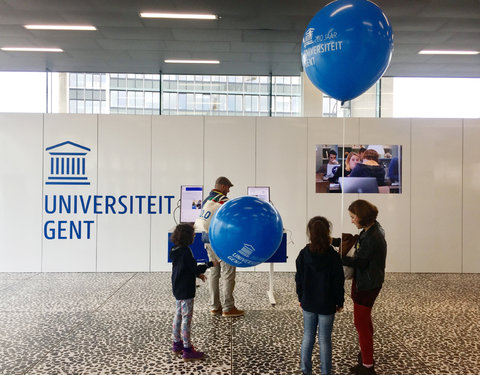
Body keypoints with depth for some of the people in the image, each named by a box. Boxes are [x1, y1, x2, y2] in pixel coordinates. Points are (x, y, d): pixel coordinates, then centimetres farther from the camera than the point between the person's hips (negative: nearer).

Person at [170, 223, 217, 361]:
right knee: (187, 318, -2)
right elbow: (194, 267, -20)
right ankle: (187, 350, 5)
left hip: (177, 289, 10)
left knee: (178, 316, 18)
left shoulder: (176, 250, 7)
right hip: (185, 291, -10)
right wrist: (210, 264, -13)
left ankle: (177, 344, 30)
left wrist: (197, 274, 15)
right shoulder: (186, 251, -22)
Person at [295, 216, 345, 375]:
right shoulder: (333, 256, -16)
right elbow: (339, 282, -9)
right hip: (327, 305, -2)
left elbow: (299, 279, -1)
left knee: (307, 337, 16)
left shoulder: (303, 254, -10)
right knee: (325, 339, 9)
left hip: (308, 303, 2)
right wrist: (340, 302, 4)